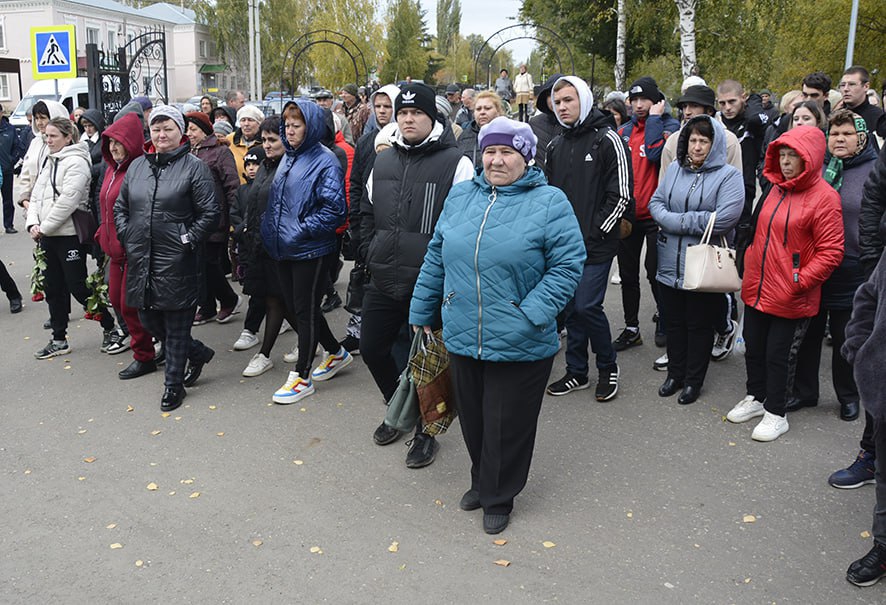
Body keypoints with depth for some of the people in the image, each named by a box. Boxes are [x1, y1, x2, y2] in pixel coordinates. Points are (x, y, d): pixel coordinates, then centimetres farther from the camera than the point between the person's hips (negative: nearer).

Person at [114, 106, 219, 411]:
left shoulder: (194, 167, -5)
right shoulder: (137, 166, 12)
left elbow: (210, 214, -8)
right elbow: (120, 207, 19)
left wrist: (188, 241, -12)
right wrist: (127, 238, 8)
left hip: (176, 262, -6)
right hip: (141, 260, 6)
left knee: (177, 325, 3)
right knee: (148, 320, 13)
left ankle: (174, 384, 18)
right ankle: (198, 353, 34)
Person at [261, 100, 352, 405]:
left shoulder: (324, 162, -13)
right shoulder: (288, 159, 12)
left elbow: (335, 210, -19)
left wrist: (301, 230, -20)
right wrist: (270, 229, 11)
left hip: (310, 251, -8)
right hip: (283, 251, 9)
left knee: (305, 310, 1)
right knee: (294, 307, 15)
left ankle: (302, 376, 14)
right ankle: (336, 353, 34)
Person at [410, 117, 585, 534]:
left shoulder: (549, 202, -6)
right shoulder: (460, 196, 8)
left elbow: (567, 265, -10)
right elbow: (437, 258, 15)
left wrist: (531, 316, -18)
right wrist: (421, 310, 15)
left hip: (519, 344, -4)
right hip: (462, 337, 5)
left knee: (507, 426, 8)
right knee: (472, 419, 19)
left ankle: (498, 497, 30)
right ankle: (482, 481, 42)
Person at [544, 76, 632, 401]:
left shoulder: (607, 140, -6)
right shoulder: (556, 145, 14)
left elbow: (622, 195, -10)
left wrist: (595, 231, -12)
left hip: (596, 244, -6)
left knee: (587, 306, -10)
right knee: (572, 307, 11)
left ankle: (608, 366, 13)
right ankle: (577, 371, 24)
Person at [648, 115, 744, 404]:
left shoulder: (729, 175, -9)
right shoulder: (674, 169, 8)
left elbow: (724, 219, -21)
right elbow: (656, 203, 5)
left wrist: (678, 221, -16)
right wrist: (687, 222, -13)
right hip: (670, 263, 5)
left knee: (699, 324, 9)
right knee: (673, 321, 16)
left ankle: (694, 380, 24)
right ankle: (675, 374, 33)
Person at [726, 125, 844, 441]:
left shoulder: (823, 197, -13)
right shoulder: (776, 189, 9)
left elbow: (831, 251, -15)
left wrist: (799, 281, -18)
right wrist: (750, 267, 13)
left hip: (791, 298, -7)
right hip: (757, 290, 7)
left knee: (779, 355, 5)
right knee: (753, 348, 17)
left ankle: (775, 414, 22)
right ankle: (756, 398, 38)